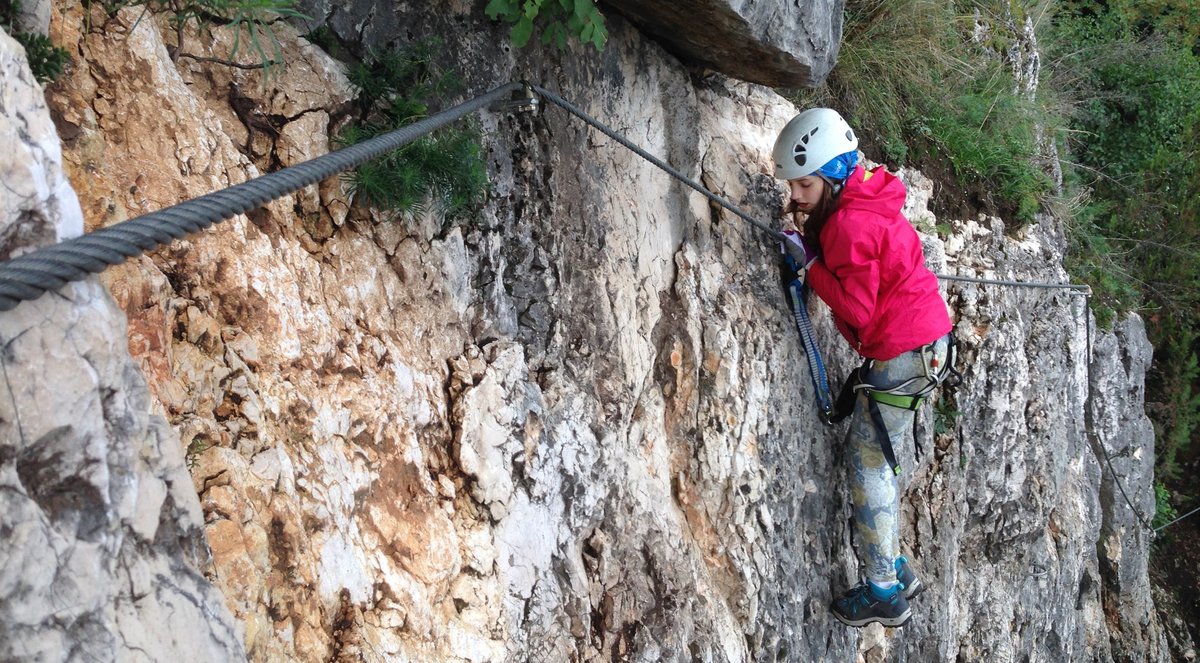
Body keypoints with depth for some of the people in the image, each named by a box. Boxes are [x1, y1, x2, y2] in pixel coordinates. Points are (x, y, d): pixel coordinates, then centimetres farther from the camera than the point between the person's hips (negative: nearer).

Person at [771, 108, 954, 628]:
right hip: (925, 339, 10)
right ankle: (894, 569, 23)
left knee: (867, 459, -5)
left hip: (903, 351, -10)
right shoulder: (865, 203, 9)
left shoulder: (850, 225, -20)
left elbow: (858, 311, -21)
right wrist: (811, 235, 2)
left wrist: (809, 266, -16)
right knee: (869, 450, 16)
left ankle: (885, 593, -1)